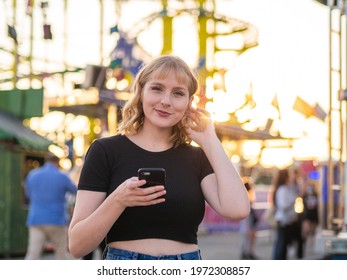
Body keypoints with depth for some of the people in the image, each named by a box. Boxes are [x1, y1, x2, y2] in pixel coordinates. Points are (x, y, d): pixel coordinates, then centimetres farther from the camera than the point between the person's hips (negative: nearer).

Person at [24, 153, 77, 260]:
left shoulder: (32, 175, 6)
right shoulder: (62, 177, -3)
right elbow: (74, 190, 16)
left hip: (36, 220, 2)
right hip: (56, 220, -2)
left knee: (32, 254, -6)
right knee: (61, 253, 13)